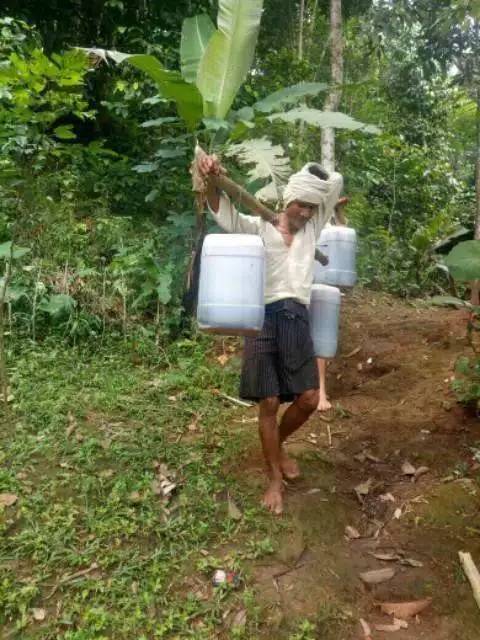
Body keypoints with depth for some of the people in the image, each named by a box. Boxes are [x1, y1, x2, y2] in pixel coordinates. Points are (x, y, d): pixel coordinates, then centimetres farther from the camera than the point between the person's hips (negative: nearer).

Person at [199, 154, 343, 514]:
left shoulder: (312, 228, 14)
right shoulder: (259, 228, 3)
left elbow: (337, 183, 17)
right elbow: (225, 214, -16)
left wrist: (314, 176, 13)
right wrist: (212, 182, -32)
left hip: (298, 320, 4)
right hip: (265, 319, -4)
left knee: (309, 399, 3)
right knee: (269, 403, 0)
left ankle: (278, 445, 34)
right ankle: (275, 479, 17)